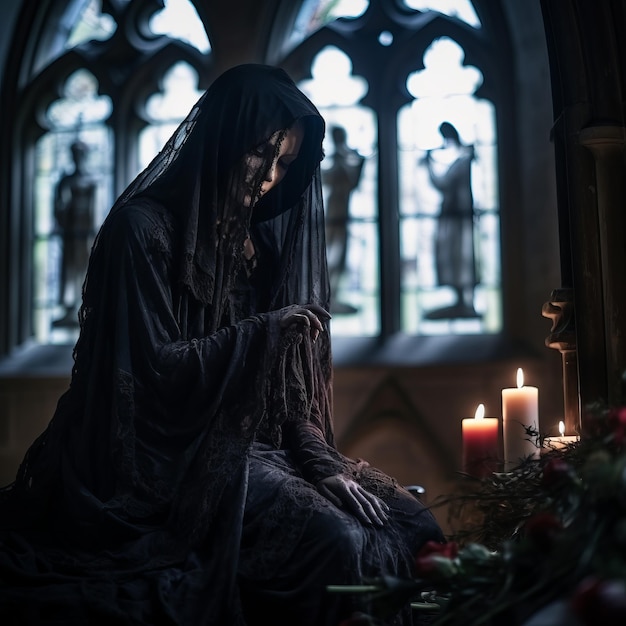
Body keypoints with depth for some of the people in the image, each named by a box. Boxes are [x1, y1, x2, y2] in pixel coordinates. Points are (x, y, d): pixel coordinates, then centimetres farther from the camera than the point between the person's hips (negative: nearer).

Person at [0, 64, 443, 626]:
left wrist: (324, 463, -3)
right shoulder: (144, 227, -9)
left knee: (404, 525, -9)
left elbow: (282, 384, 10)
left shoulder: (260, 238, 12)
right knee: (337, 546, -26)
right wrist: (267, 332, -16)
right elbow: (151, 368, -14)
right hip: (165, 456, -7)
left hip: (245, 444, 7)